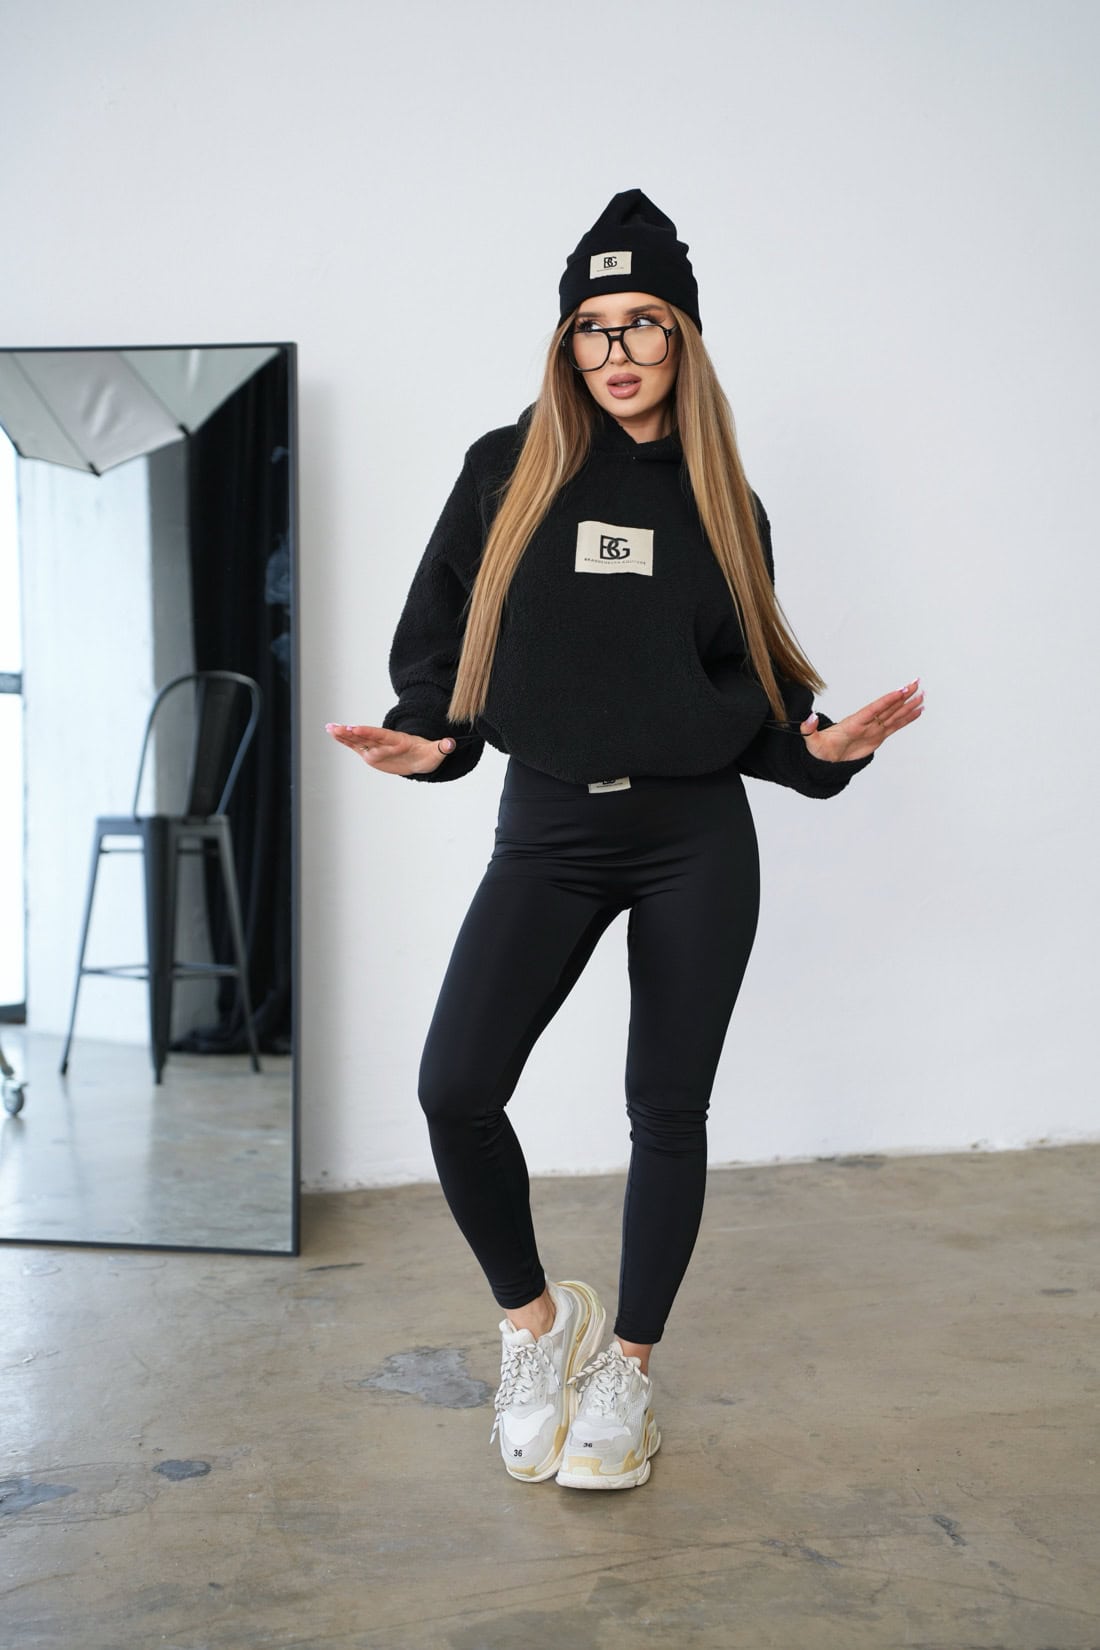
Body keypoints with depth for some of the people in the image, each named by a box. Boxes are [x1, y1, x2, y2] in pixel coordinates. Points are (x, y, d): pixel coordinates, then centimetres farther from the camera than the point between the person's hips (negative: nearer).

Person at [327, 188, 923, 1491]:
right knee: (455, 1087, -14)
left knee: (668, 1110, 5)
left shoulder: (721, 501, 9)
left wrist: (825, 746, -6)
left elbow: (752, 678, 11)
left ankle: (628, 1369, 24)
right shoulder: (509, 470, 5)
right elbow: (436, 634, 8)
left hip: (697, 838, 1)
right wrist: (427, 738, -9)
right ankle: (536, 1318, 13)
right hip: (549, 827, 0)